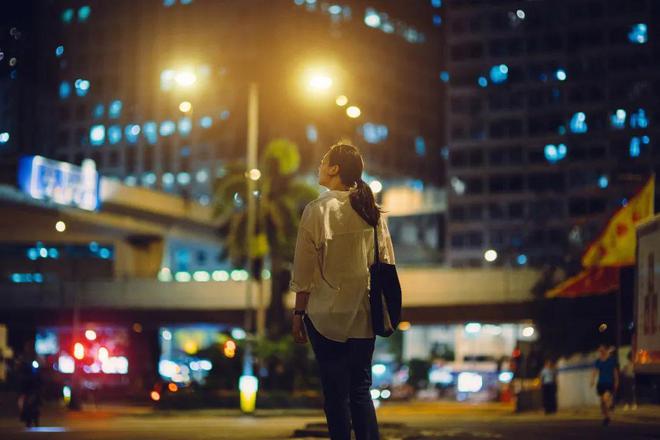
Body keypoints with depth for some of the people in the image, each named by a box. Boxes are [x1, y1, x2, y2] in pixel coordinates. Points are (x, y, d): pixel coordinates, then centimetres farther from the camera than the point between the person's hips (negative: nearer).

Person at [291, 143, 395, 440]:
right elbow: (386, 263, 7)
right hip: (364, 316, 5)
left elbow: (305, 271, -10)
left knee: (335, 393, 3)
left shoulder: (318, 210, -11)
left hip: (328, 315, -5)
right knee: (361, 389, 12)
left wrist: (298, 313, -2)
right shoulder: (371, 211, 3)